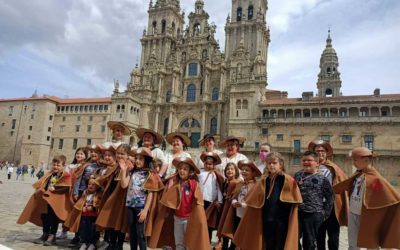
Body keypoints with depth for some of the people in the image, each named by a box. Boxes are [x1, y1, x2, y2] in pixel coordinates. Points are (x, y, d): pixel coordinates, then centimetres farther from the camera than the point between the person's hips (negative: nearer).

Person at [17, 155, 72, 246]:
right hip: (46, 199, 7)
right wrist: (42, 189, -8)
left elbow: (66, 186, -20)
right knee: (44, 216, 14)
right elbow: (41, 183, 11)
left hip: (57, 201, -7)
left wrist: (54, 188, -24)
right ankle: (45, 234, 28)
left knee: (54, 218, 1)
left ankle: (52, 236, 12)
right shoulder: (49, 174, 13)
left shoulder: (66, 175, -7)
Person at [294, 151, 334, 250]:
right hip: (297, 213, 3)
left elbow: (329, 198, 0)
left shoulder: (323, 179, -4)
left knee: (310, 242, 11)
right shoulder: (297, 175, 6)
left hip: (314, 215, -2)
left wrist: (325, 214, -1)